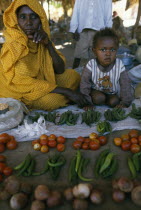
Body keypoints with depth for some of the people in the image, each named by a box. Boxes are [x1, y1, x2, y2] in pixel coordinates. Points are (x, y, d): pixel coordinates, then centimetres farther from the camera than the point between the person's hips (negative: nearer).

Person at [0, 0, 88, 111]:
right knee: (53, 99, -30)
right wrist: (67, 91, -27)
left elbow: (60, 70, -7)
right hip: (20, 94, -6)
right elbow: (25, 83, -26)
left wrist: (48, 44, -23)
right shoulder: (13, 47, -22)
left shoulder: (41, 40, -3)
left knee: (73, 75, -3)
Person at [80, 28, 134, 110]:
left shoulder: (120, 66, -23)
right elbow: (84, 84, -19)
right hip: (96, 90, -1)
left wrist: (125, 103, -21)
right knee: (98, 98, -28)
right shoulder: (91, 65, -25)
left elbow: (125, 85, -16)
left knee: (114, 102, -22)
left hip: (113, 92, 2)